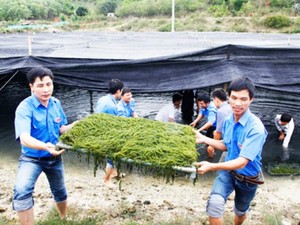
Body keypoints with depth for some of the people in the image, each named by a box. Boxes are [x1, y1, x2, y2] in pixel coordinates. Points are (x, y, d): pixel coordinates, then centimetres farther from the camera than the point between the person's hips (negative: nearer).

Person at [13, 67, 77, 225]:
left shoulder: (56, 103, -6)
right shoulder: (25, 107, -25)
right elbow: (24, 138, -37)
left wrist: (76, 124, -14)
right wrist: (45, 146, -55)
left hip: (54, 158, 5)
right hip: (31, 158, -5)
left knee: (59, 191, 23)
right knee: (21, 190, -32)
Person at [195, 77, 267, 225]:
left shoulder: (256, 128, -30)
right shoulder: (228, 121, -9)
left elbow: (242, 162, -35)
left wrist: (212, 166, -45)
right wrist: (204, 139, 1)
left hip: (247, 178, -3)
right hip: (228, 170, 3)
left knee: (240, 212, 23)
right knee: (214, 203, -26)